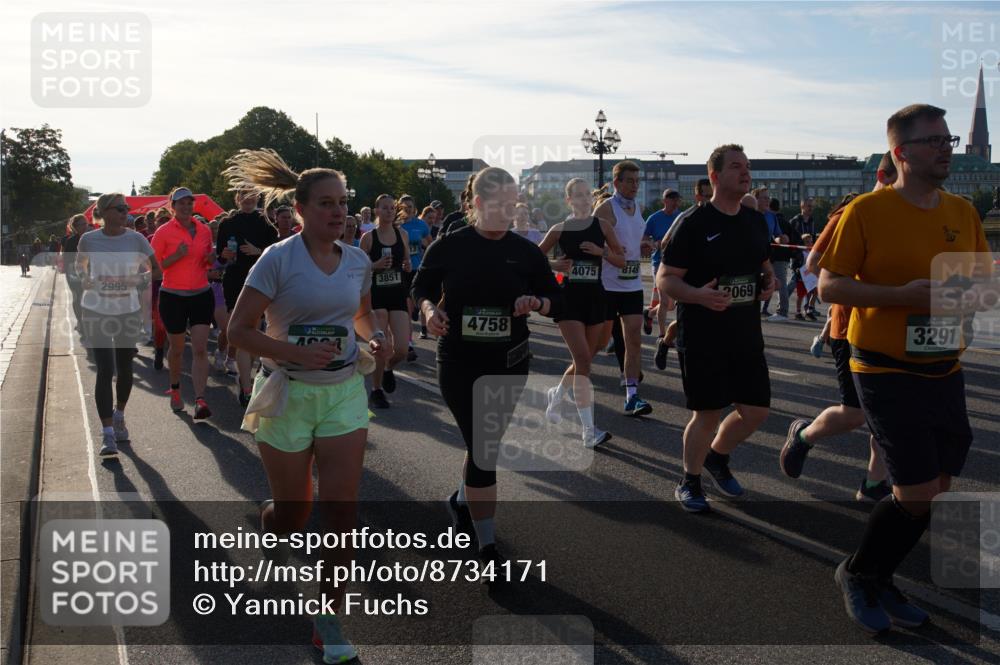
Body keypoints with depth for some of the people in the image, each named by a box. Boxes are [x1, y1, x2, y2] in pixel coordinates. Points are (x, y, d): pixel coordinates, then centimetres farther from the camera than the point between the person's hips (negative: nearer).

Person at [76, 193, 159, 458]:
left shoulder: (135, 238, -4)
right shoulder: (88, 239, -4)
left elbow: (156, 269, 2)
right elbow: (79, 266, 15)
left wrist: (136, 280, -16)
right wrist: (84, 279, -7)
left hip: (129, 311, 2)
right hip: (96, 312, -1)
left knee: (124, 368, 13)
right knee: (105, 371, -8)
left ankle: (119, 417, 38)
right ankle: (108, 435, -4)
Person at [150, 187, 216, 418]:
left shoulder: (204, 230, 6)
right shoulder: (163, 232, -5)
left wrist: (211, 259, -3)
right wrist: (176, 256, -18)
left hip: (201, 295, 2)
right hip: (173, 296, -2)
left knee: (200, 349, -9)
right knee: (177, 348, 12)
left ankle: (200, 400, -13)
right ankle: (175, 390, 35)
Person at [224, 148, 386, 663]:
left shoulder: (358, 261, 3)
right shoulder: (279, 259, -11)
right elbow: (238, 330, -11)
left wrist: (375, 339, -3)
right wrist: (297, 353, -24)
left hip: (344, 393, 3)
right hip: (287, 394, -3)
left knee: (341, 510, -2)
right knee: (293, 511, 10)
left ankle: (328, 620, 14)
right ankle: (265, 527, 48)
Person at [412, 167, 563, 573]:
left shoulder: (525, 251, 0)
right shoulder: (450, 246, -6)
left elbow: (556, 300, 7)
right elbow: (422, 286, 8)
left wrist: (537, 304, -15)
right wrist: (429, 308, -14)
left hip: (509, 364, 3)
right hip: (458, 363, -3)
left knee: (486, 443, 15)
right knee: (482, 449, -5)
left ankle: (462, 499, 46)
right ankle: (487, 547, 7)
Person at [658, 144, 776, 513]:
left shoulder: (756, 221, 9)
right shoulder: (694, 224, -10)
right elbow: (665, 278, -10)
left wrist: (769, 281, 2)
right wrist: (698, 295, -28)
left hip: (746, 334, 6)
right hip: (701, 337, -6)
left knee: (756, 409, 8)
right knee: (707, 413, 0)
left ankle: (717, 457, 36)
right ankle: (689, 482, 23)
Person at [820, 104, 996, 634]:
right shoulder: (866, 211, -10)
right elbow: (828, 287, -12)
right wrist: (905, 294, -23)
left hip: (945, 371, 7)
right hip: (886, 371, -6)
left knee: (934, 489, 11)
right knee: (917, 494, -8)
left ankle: (879, 580, 32)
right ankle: (855, 572, 19)